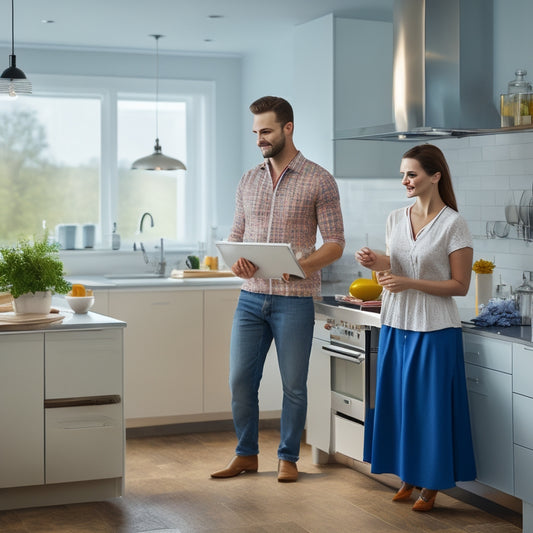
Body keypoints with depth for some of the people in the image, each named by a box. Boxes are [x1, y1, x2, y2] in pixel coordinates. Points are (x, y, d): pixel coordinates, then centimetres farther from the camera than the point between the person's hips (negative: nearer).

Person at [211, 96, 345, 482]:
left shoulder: (319, 181, -3)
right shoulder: (249, 181, 11)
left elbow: (335, 244, -5)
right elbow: (236, 235, 16)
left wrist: (301, 265, -23)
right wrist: (236, 259, -8)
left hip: (294, 299, -4)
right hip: (251, 295, 4)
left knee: (294, 384, 4)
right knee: (240, 379, 6)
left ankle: (288, 457, 20)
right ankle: (246, 454, 22)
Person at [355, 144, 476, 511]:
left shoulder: (453, 224, -10)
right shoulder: (396, 219, 8)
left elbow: (460, 285, -11)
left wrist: (411, 283, -19)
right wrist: (377, 264, -6)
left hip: (434, 330, -6)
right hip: (396, 325, 6)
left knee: (431, 404, 2)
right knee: (398, 401, 10)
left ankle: (431, 484, 16)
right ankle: (408, 477, 25)